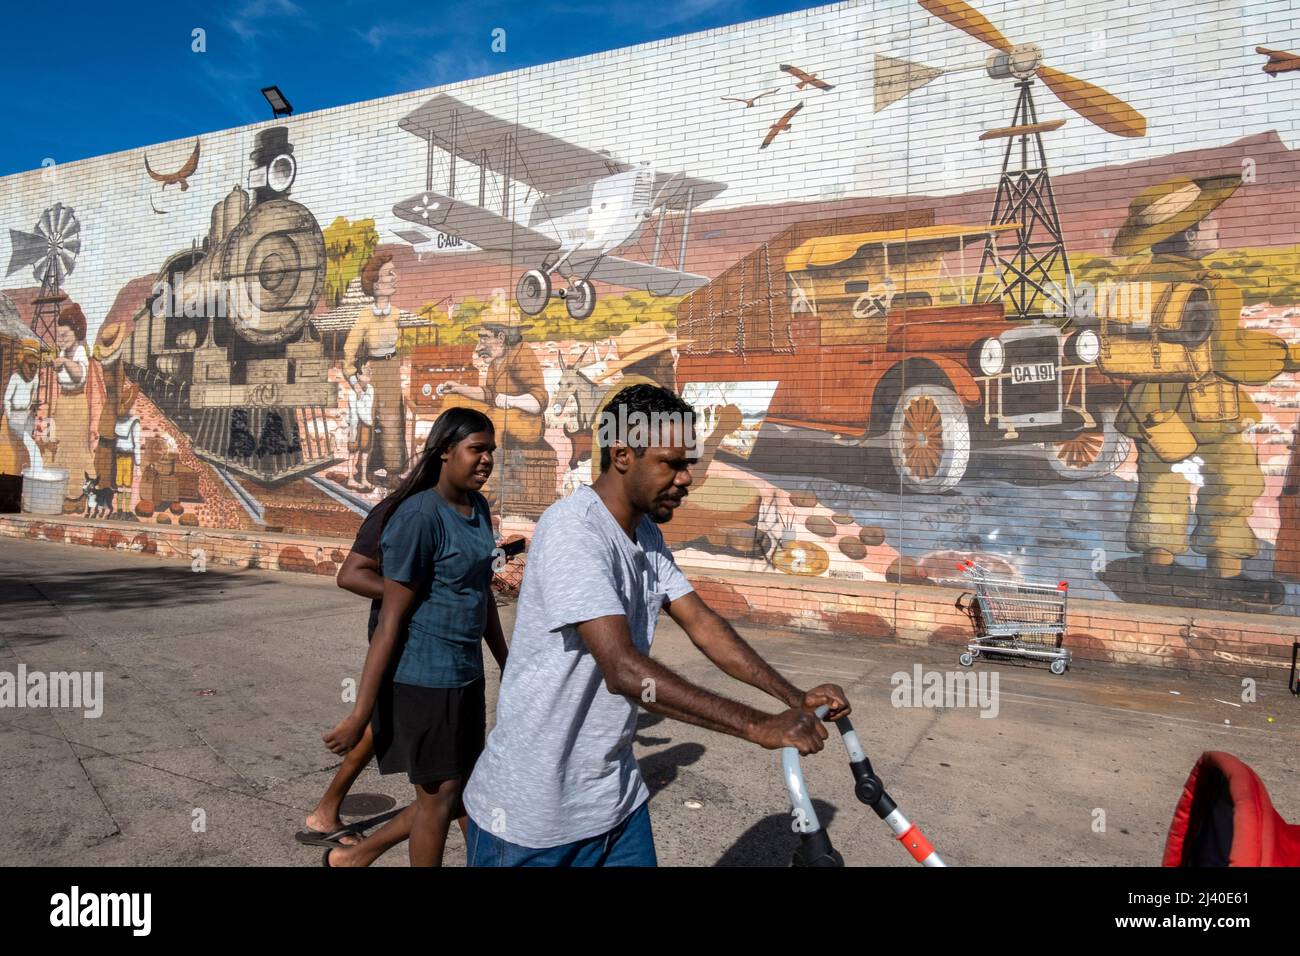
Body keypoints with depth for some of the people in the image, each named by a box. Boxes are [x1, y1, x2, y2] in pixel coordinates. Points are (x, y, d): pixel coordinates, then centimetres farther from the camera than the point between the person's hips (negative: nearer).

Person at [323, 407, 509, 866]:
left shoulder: (478, 507, 6)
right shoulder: (419, 517, -19)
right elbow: (390, 622, -19)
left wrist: (505, 665, 22)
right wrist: (360, 714, -17)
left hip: (466, 677, 8)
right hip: (423, 679, -8)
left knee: (462, 794, 18)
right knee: (440, 797, 7)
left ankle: (353, 856, 35)